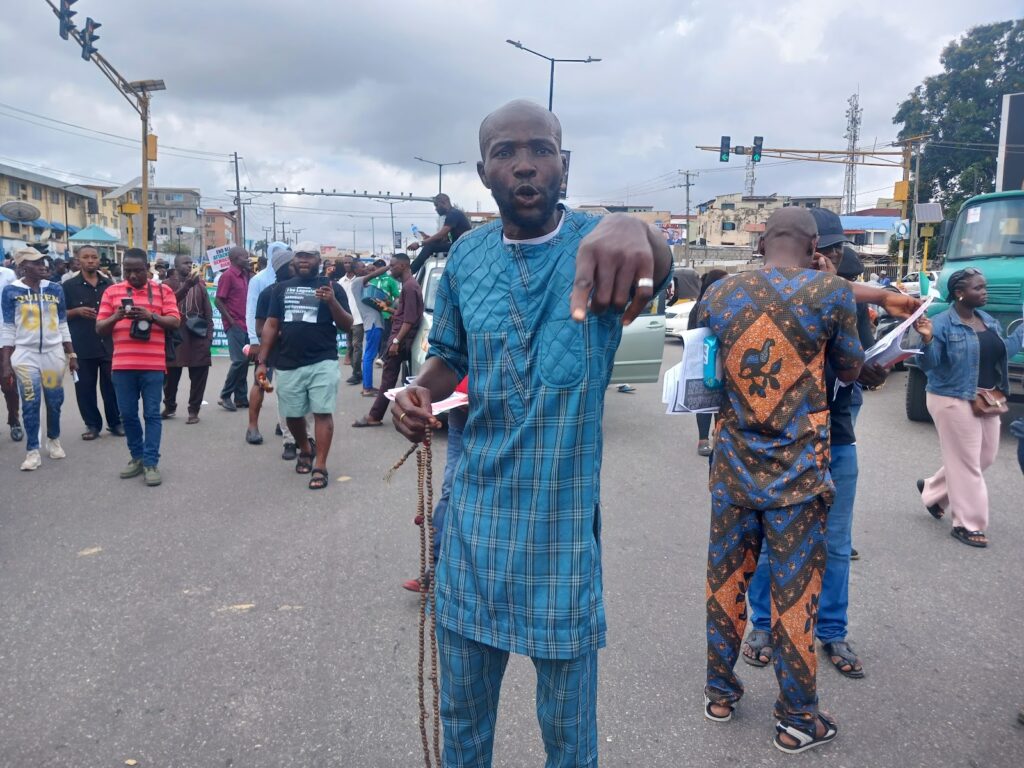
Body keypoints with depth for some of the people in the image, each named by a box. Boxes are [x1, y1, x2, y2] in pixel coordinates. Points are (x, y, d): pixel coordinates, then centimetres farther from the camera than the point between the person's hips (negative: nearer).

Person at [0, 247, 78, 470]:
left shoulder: (55, 289, 5)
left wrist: (71, 354, 10)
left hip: (54, 352, 2)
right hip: (25, 354, -2)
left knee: (55, 401, 8)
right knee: (30, 403, -1)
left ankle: (54, 440, 28)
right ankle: (32, 451, 6)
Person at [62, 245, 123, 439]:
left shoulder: (109, 284, 10)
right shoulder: (69, 286, 1)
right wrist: (77, 311, -15)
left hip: (108, 344, 2)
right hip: (82, 347, -1)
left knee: (111, 385, 5)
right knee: (85, 387, 4)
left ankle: (115, 422, 16)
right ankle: (92, 424, 15)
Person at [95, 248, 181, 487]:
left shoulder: (163, 290, 4)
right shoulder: (112, 292, 9)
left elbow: (175, 321, -3)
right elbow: (100, 329, 8)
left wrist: (152, 316, -19)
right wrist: (116, 317, -13)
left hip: (153, 365, -3)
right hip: (122, 365, 3)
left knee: (152, 414, 0)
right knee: (127, 414, 9)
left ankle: (151, 462, 4)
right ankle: (137, 457, 23)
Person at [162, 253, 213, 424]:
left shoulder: (200, 284, 10)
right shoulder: (168, 284, 1)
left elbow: (208, 311, 9)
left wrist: (209, 333, 1)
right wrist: (186, 286, -31)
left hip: (198, 336, 2)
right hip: (175, 335, -2)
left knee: (199, 375, 1)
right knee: (171, 374, 9)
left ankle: (194, 410, 11)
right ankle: (169, 406, 28)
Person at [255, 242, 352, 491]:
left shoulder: (332, 287, 3)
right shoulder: (281, 288, 12)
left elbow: (347, 326, -2)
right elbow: (271, 325, 12)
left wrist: (332, 302, -20)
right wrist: (262, 361, 6)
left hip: (323, 362, -3)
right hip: (288, 364, 4)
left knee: (322, 413, -7)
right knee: (292, 415, 12)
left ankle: (320, 467, -3)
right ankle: (305, 449, 38)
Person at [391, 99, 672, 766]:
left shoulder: (596, 243, -9)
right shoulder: (466, 257, 2)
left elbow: (658, 263, -33)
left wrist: (634, 231, -57)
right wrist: (417, 393, -8)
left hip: (566, 518, -3)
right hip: (476, 517, 3)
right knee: (462, 710, 20)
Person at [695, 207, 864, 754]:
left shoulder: (719, 293, 0)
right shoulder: (831, 292, -9)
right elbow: (850, 372, 5)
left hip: (733, 467, 3)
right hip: (799, 472, -3)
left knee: (724, 581, 16)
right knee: (794, 595, 8)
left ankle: (720, 693, 32)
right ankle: (797, 720, 23)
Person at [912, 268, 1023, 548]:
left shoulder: (989, 321, 9)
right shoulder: (942, 323, -15)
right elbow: (928, 365, -19)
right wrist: (927, 339, -36)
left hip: (988, 401, 8)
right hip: (954, 401, -8)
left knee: (985, 458, 17)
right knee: (966, 464, -1)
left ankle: (932, 489, 35)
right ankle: (967, 525, 11)